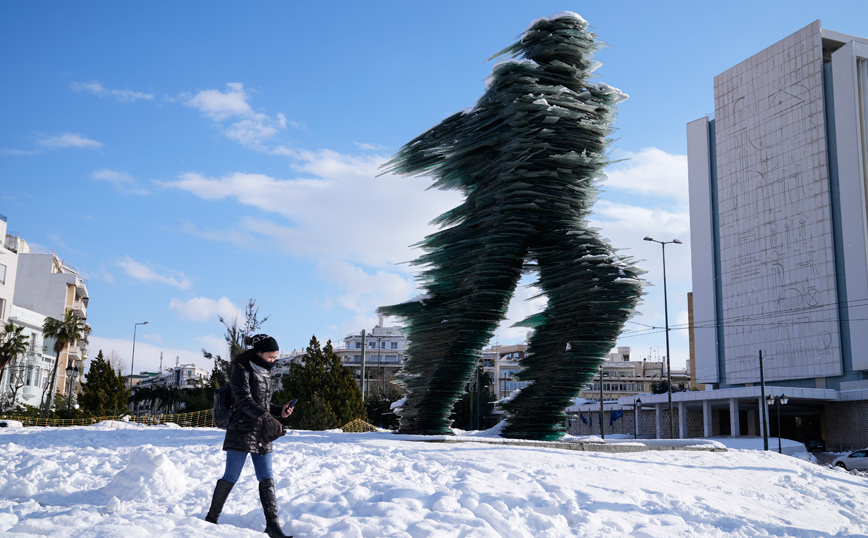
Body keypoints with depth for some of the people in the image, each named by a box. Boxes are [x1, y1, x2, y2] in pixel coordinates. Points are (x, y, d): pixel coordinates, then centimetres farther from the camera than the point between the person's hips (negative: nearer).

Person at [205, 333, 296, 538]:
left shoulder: (264, 373, 15)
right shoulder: (242, 370, -8)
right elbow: (245, 400, -21)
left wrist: (280, 410, 3)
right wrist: (267, 418, -30)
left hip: (262, 436, 7)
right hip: (242, 432, -7)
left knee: (267, 479, 2)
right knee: (231, 477, 0)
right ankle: (211, 518, 16)